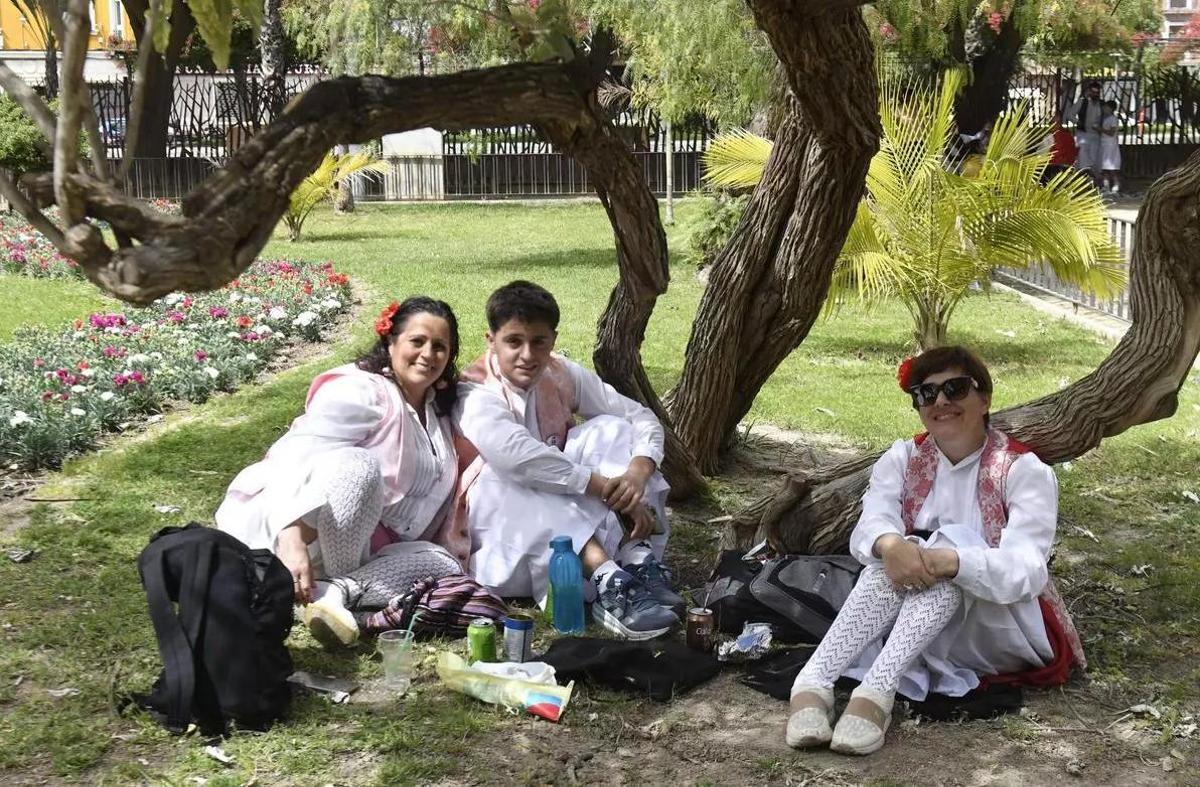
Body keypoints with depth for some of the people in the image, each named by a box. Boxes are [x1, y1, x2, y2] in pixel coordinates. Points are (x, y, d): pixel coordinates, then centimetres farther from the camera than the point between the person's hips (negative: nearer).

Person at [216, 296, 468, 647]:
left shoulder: (437, 410, 16)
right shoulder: (360, 390, -11)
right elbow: (300, 455, -25)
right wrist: (293, 539, -40)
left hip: (363, 552, 8)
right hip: (286, 527, -7)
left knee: (444, 565, -16)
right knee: (357, 465, -35)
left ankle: (338, 590, -30)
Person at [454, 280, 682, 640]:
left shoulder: (563, 375, -2)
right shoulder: (477, 397, -20)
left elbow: (640, 417, -5)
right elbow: (514, 452, -40)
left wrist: (639, 470, -27)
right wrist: (605, 487, -40)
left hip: (568, 521, 5)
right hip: (504, 521, -5)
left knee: (610, 430, -13)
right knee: (507, 477, -36)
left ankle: (638, 559, -31)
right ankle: (606, 580, -49)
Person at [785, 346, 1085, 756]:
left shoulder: (1023, 470, -9)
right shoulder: (902, 459, 3)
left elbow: (1026, 571, -25)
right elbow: (869, 525, -16)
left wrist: (950, 561, -44)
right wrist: (889, 545, -42)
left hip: (1005, 627, -3)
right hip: (911, 621, 3)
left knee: (948, 546, -32)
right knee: (900, 556, -30)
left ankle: (878, 689, -50)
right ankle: (813, 682, -47)